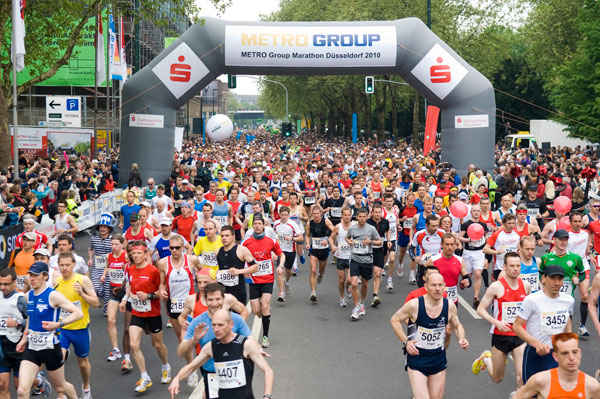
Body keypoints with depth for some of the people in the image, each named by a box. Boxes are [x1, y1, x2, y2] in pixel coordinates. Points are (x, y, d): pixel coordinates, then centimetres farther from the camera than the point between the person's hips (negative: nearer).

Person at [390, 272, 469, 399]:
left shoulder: (450, 306, -7)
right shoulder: (414, 305, -17)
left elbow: (457, 326, 11)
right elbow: (395, 320, -3)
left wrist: (461, 339, -9)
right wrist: (406, 342, -11)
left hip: (439, 359, 4)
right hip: (417, 357, -4)